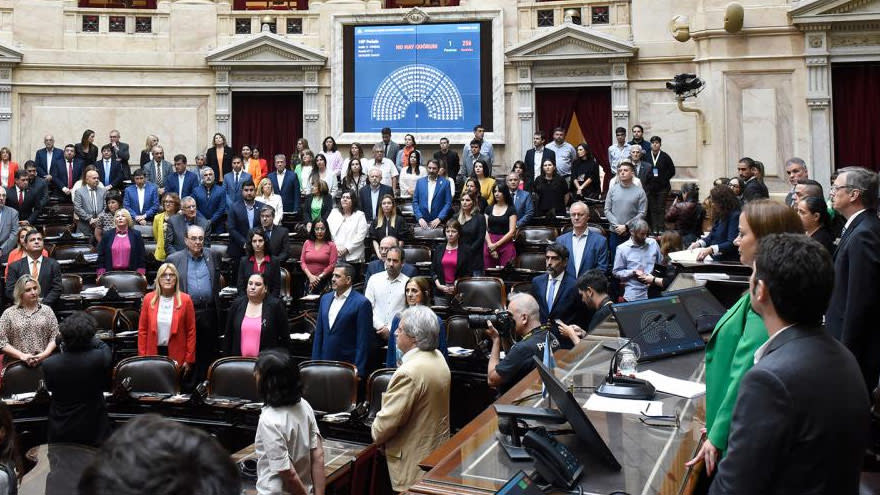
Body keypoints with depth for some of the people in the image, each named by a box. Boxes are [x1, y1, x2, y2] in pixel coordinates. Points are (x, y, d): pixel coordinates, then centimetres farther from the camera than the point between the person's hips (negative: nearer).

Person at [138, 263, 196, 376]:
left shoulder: (185, 300, -2)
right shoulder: (149, 299, 3)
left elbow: (191, 331, -1)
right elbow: (142, 330, 6)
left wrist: (189, 360, -4)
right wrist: (142, 357, 0)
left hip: (177, 358, -1)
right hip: (153, 354, 2)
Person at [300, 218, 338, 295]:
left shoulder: (331, 245, 0)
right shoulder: (307, 243, 10)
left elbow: (332, 265, -5)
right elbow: (302, 262, 7)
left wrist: (319, 277, -9)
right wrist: (310, 276, -7)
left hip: (324, 281, -3)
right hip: (309, 280, 3)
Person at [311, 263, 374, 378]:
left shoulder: (362, 303, -9)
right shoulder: (325, 298, 10)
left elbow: (363, 341, -10)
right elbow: (319, 333, 13)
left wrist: (358, 371, -13)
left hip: (348, 366, -5)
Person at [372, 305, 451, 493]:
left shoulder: (409, 372, -27)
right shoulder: (438, 358, 3)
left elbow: (388, 420, -23)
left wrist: (375, 434, -1)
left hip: (415, 461, -9)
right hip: (438, 448, 9)